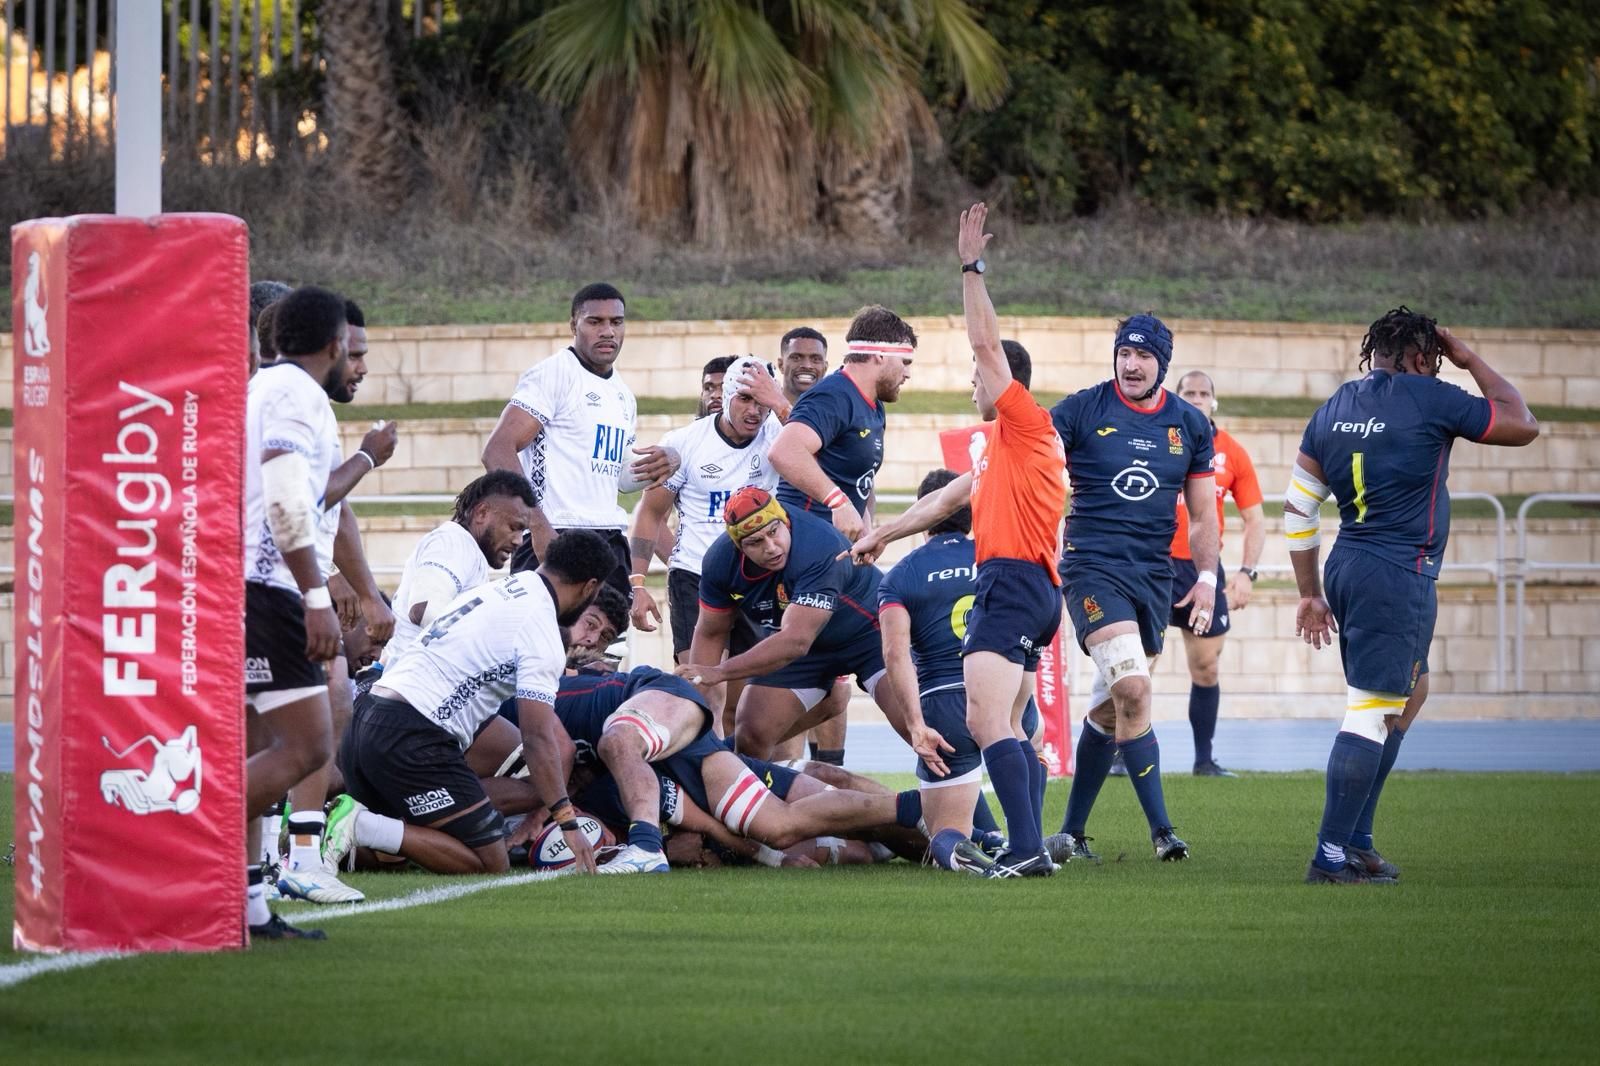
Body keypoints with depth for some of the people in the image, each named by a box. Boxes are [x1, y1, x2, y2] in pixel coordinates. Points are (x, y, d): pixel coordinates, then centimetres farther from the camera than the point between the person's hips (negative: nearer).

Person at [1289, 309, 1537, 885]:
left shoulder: (1333, 409, 11)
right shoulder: (1432, 401, -9)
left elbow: (1297, 510, 13)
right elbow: (1523, 425, 2)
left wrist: (1310, 594, 19)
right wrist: (1473, 362, 12)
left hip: (1347, 567, 8)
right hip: (1400, 577, -8)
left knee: (1411, 691, 22)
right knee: (1372, 712, -7)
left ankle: (1357, 842, 21)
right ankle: (1332, 857, -10)